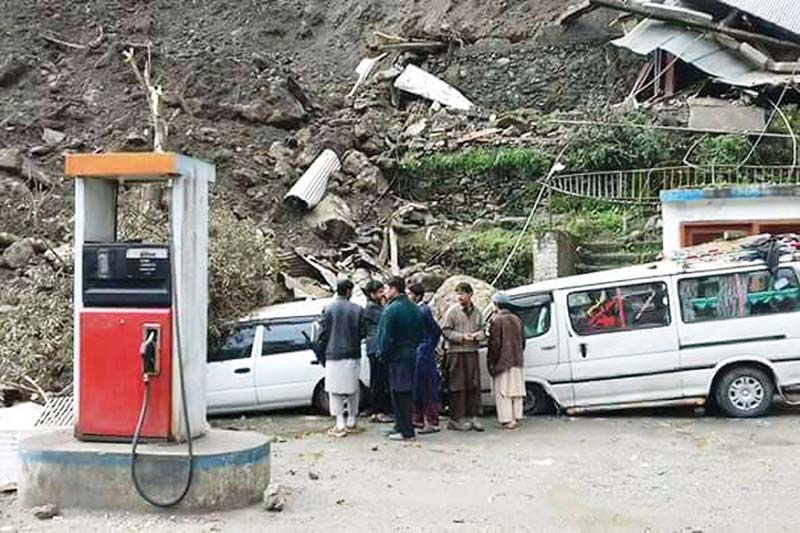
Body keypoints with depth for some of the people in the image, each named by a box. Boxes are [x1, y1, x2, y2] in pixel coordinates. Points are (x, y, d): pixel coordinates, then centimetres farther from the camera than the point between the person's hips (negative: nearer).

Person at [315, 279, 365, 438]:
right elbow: (363, 332, 2)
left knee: (335, 392, 2)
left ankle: (340, 426, -2)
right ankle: (352, 423, 20)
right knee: (353, 390, 15)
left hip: (334, 355, -2)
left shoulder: (328, 309, -6)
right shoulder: (357, 309, -1)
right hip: (353, 355, 2)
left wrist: (321, 355, 6)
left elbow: (323, 334, -4)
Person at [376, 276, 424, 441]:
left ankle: (406, 431, 0)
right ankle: (402, 427, 22)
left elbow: (386, 336, -16)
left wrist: (383, 354, -3)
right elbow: (420, 334, 14)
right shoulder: (414, 308, 10)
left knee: (399, 394, -2)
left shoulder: (391, 310, -16)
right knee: (406, 393, 14)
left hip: (397, 357, -8)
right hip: (411, 354, 8)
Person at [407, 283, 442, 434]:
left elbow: (437, 331, -14)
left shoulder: (423, 310, -15)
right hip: (415, 355, 9)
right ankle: (418, 419, 24)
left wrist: (429, 347, -4)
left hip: (423, 354, -9)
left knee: (428, 389, -3)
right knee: (416, 388, 14)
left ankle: (432, 422, 2)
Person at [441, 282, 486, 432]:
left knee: (474, 385, 4)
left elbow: (482, 330, 18)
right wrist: (462, 337, -16)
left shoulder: (476, 312, 13)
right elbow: (445, 330, -6)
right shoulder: (452, 311, -3)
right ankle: (456, 419, 3)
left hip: (472, 352, 5)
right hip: (456, 353, -5)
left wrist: (478, 335, -5)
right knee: (458, 386, -3)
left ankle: (475, 417, 12)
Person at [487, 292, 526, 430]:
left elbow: (495, 344, -15)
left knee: (503, 392, -3)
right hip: (517, 362, 7)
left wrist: (491, 362, -8)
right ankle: (516, 417, 17)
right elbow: (523, 342, 17)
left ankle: (507, 420, -6)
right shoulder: (517, 319, 11)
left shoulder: (497, 321, -13)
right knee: (516, 390, 13)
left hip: (502, 362, -7)